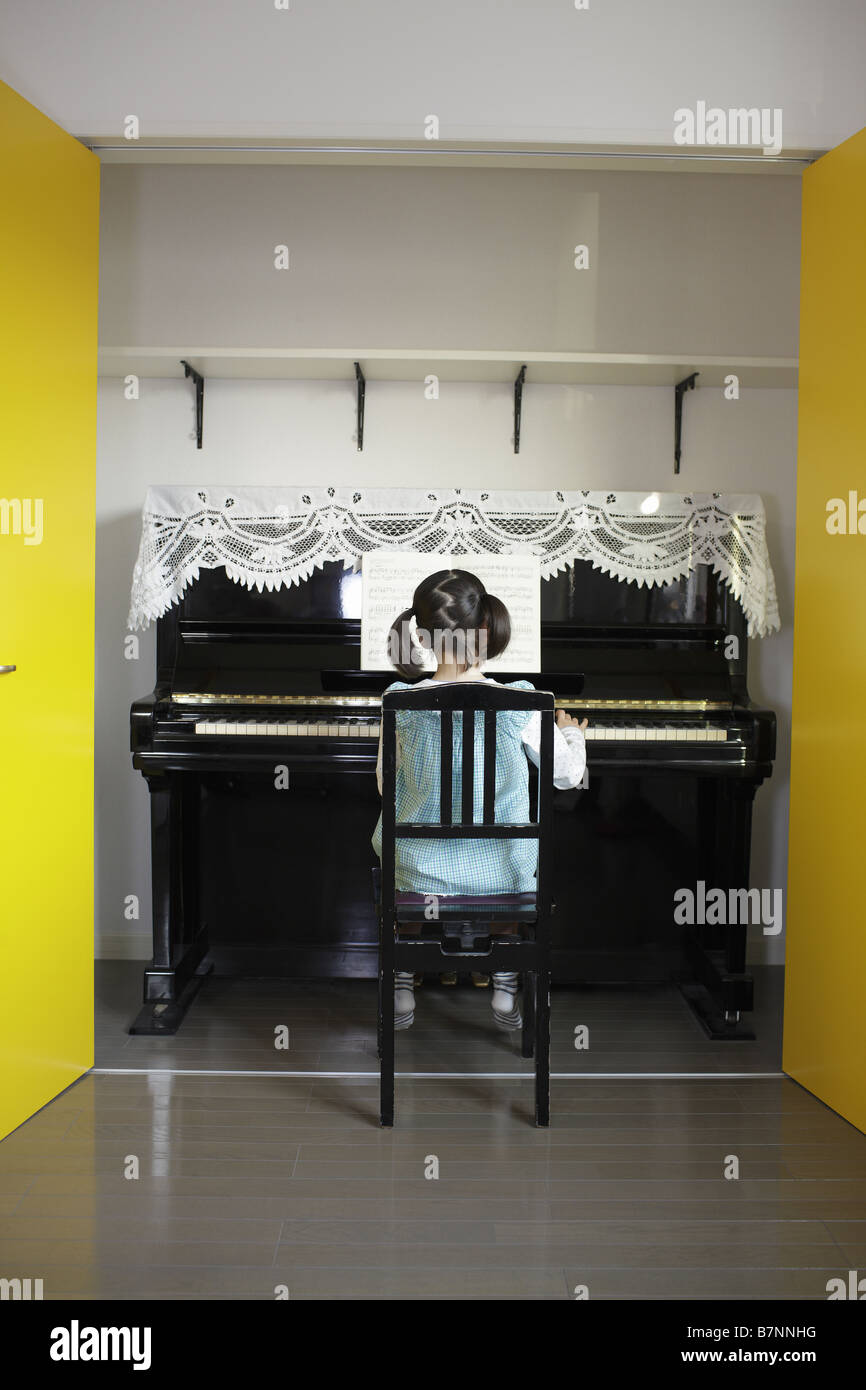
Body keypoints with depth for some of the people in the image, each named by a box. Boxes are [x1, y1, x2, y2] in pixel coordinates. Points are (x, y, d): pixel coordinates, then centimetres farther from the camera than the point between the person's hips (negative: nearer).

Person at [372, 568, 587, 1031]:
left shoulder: (402, 704, -13)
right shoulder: (519, 703, -15)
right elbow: (568, 774, -1)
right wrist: (573, 734, 20)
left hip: (421, 872, 0)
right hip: (505, 872, 0)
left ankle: (402, 991, 35)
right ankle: (505, 990, 34)